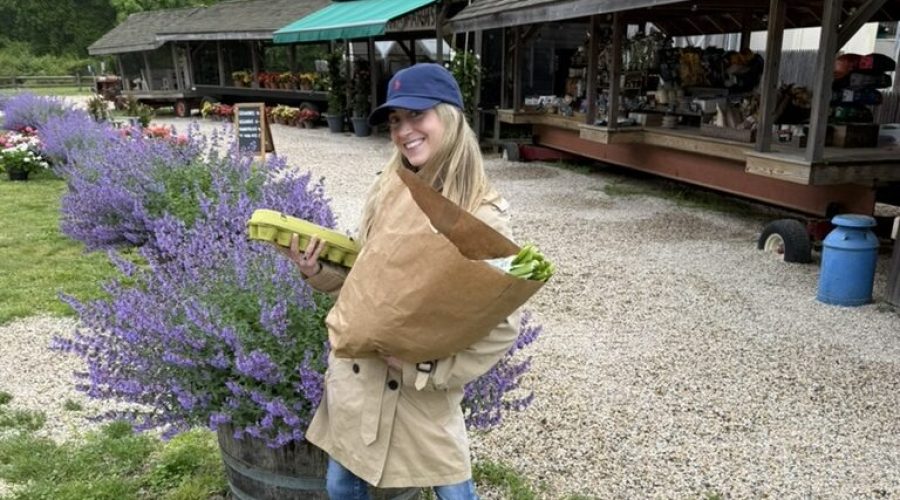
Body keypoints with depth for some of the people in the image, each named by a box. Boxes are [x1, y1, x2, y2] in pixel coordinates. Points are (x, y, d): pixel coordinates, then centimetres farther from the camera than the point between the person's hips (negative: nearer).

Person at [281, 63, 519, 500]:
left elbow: (502, 328, -15)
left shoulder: (483, 217, -17)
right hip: (354, 374, 5)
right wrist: (317, 271, -7)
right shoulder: (384, 193, -2)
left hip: (424, 392, -4)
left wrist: (429, 370, -19)